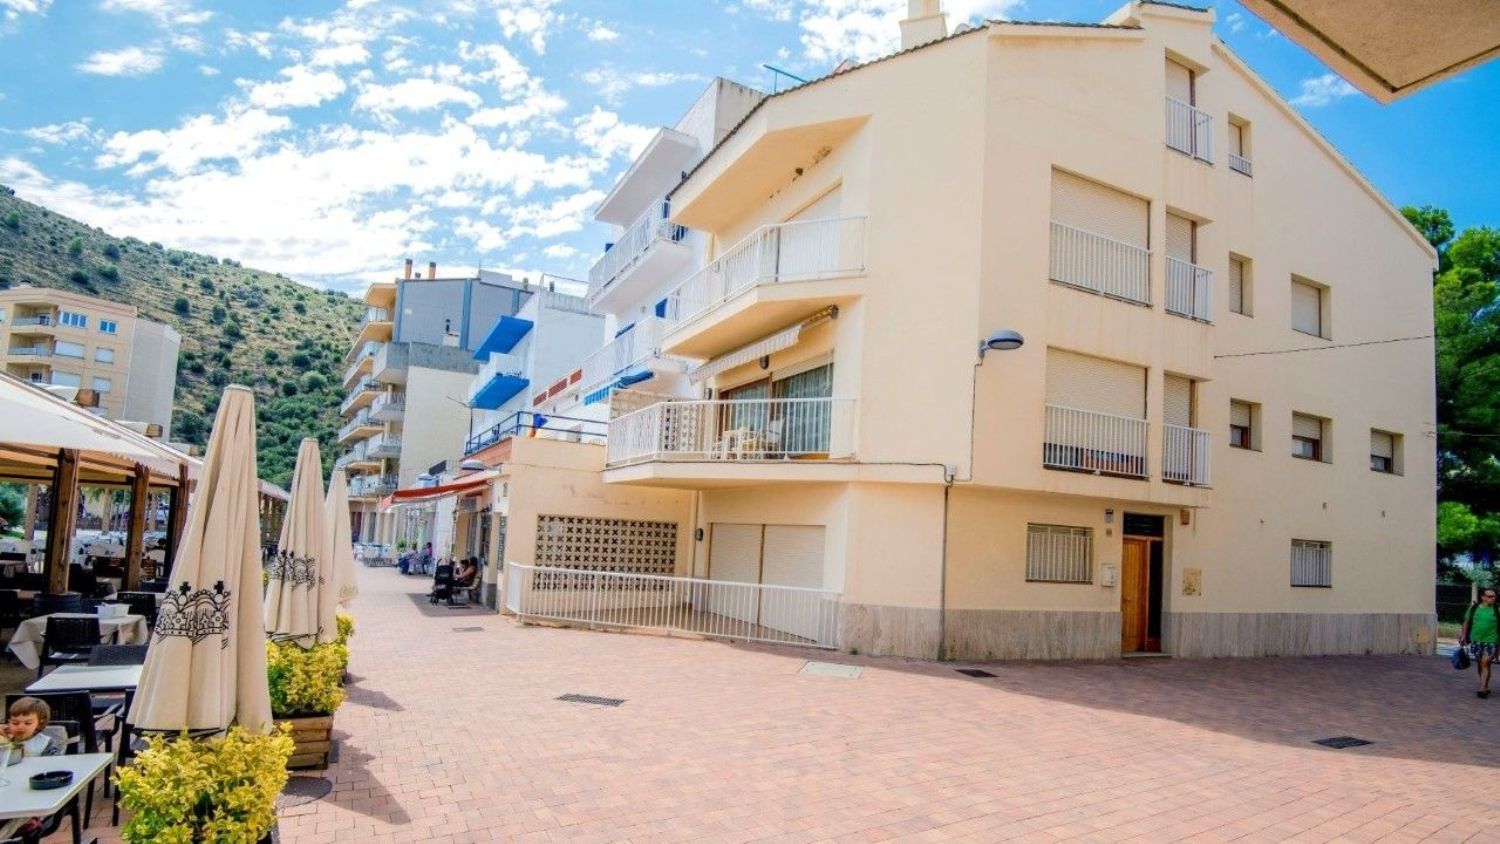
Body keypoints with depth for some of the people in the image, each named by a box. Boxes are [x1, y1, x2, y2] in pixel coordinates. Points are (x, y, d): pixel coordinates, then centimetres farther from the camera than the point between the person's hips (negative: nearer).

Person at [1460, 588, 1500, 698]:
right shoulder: (1473, 608, 3)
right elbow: (1467, 622, 10)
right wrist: (1463, 636, 6)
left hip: (1491, 641, -3)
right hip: (1476, 640, 3)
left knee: (1485, 663, -11)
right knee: (1479, 664, 13)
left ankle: (1482, 688, -10)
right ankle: (1485, 686, 28)